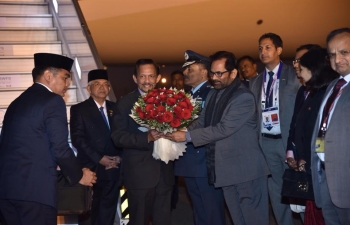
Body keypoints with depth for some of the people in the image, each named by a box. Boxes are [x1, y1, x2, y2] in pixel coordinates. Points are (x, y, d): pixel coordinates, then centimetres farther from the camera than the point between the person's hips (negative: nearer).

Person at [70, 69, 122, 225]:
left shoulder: (115, 108, 12)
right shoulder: (79, 109, -1)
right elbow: (77, 138, -9)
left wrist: (119, 156, -7)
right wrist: (99, 158, -14)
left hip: (113, 168, 3)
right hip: (92, 168, -3)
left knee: (108, 208, 9)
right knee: (99, 208, 8)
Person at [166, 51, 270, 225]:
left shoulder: (244, 97, -17)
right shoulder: (213, 94, 10)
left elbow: (223, 129, -24)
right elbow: (201, 122, 7)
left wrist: (188, 136, -23)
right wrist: (180, 132, -12)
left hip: (246, 169, -7)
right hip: (226, 168, 8)